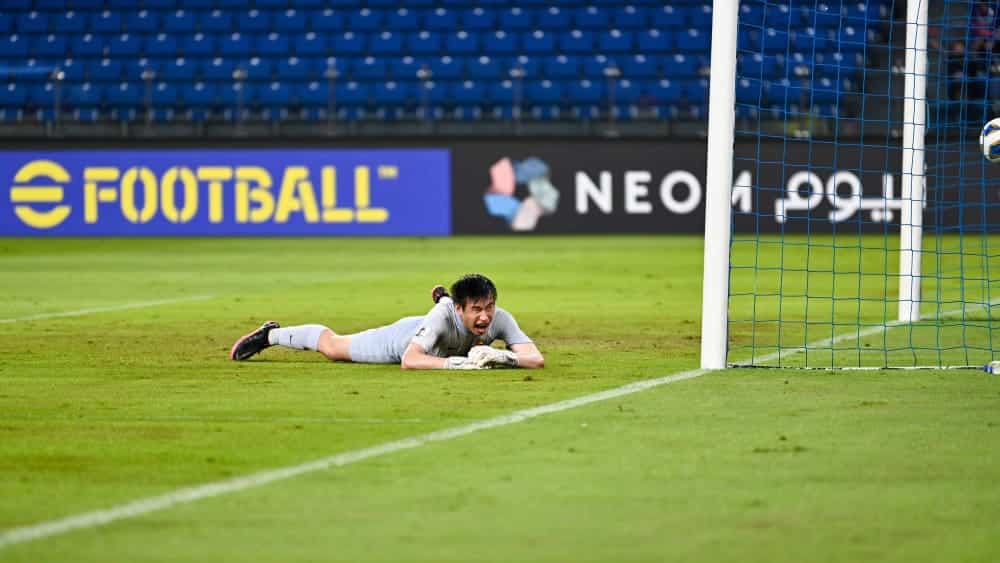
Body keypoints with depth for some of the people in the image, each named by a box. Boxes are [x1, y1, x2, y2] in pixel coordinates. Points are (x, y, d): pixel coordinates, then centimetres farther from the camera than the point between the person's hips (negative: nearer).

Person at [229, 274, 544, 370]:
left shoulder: (499, 320, -36)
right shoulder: (443, 315, -46)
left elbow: (537, 360, -42)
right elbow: (409, 361, -51)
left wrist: (500, 357, -59)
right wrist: (459, 363, -60)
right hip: (404, 338, -4)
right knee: (332, 346, 17)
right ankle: (272, 335, 41)